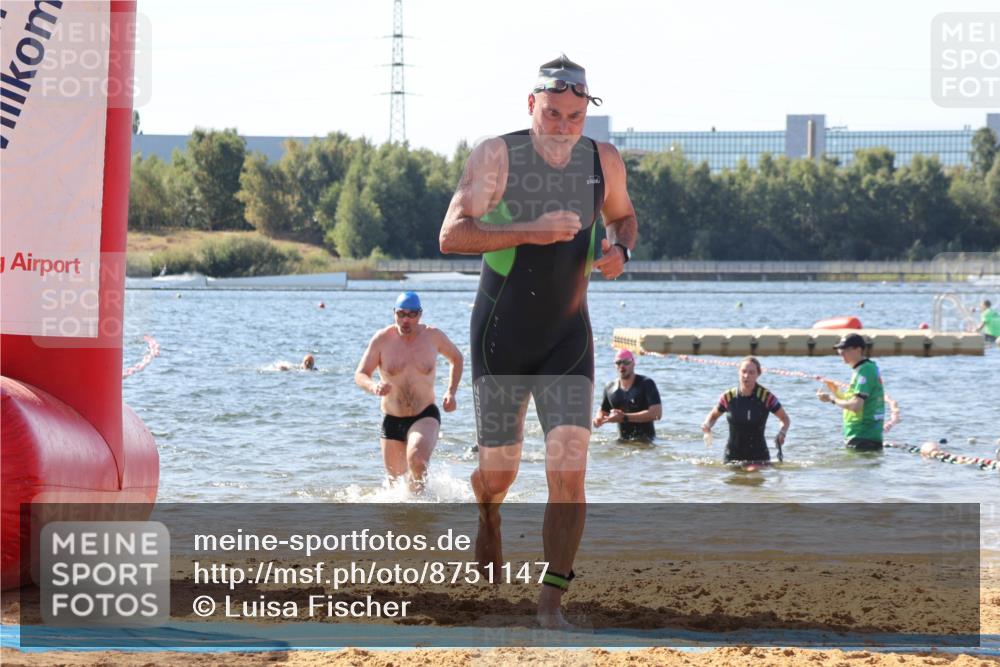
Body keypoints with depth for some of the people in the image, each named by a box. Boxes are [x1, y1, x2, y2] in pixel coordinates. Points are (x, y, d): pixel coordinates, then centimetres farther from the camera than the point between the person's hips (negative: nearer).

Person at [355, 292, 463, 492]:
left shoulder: (433, 336, -4)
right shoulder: (382, 339, -7)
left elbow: (456, 359, 16)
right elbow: (360, 375, -8)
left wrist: (451, 392, 2)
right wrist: (373, 386, -32)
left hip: (425, 416, -2)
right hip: (392, 420, 2)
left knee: (417, 461, -32)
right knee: (396, 479, 12)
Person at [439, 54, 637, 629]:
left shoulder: (604, 162, -2)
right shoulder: (498, 156, -14)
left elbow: (623, 216, 19)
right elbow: (452, 235, -22)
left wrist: (620, 252, -4)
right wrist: (529, 230, -34)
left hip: (568, 338, 2)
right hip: (501, 336, -2)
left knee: (569, 473, -12)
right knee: (500, 471, 8)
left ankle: (552, 599, -2)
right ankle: (489, 517, 46)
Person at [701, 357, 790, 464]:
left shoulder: (766, 397, -10)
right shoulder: (728, 397, -5)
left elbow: (785, 419, 2)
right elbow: (714, 416, 13)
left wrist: (782, 433, -18)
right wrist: (707, 425, -9)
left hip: (759, 456, -1)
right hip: (733, 456, 1)